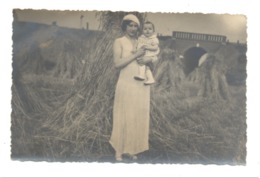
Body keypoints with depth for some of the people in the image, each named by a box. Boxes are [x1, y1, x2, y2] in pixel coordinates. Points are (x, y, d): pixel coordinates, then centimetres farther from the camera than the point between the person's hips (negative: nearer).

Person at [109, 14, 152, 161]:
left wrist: (147, 60, -9)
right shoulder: (119, 42, 0)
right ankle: (119, 150, 12)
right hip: (126, 85, -5)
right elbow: (117, 63, -12)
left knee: (138, 116, 8)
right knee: (124, 117, 1)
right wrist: (136, 55, -14)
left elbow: (152, 57, 13)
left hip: (142, 85, 5)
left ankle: (132, 148, 19)